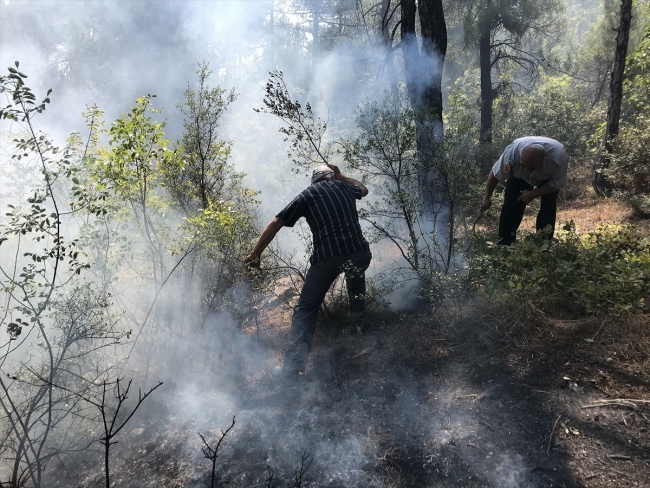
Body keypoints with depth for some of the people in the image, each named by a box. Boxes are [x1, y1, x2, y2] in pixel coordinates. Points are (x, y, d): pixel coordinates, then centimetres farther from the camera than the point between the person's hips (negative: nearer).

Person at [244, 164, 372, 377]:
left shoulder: (307, 194, 14)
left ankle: (293, 366, -1)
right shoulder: (344, 188, 23)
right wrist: (340, 176, 51)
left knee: (305, 309, 8)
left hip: (327, 257, -3)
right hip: (359, 254, 3)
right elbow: (363, 189, 48)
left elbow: (276, 223, 6)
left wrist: (255, 254, 9)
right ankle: (358, 316, 50)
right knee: (355, 270, 40)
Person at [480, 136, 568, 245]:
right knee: (510, 206, -10)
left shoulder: (558, 157, -42)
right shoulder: (512, 152, -41)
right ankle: (504, 246, 1)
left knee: (548, 209, -17)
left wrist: (532, 194, -26)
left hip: (548, 178, -1)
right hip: (519, 175, 1)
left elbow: (557, 184, -24)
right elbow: (495, 174, -24)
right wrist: (487, 198, -16)